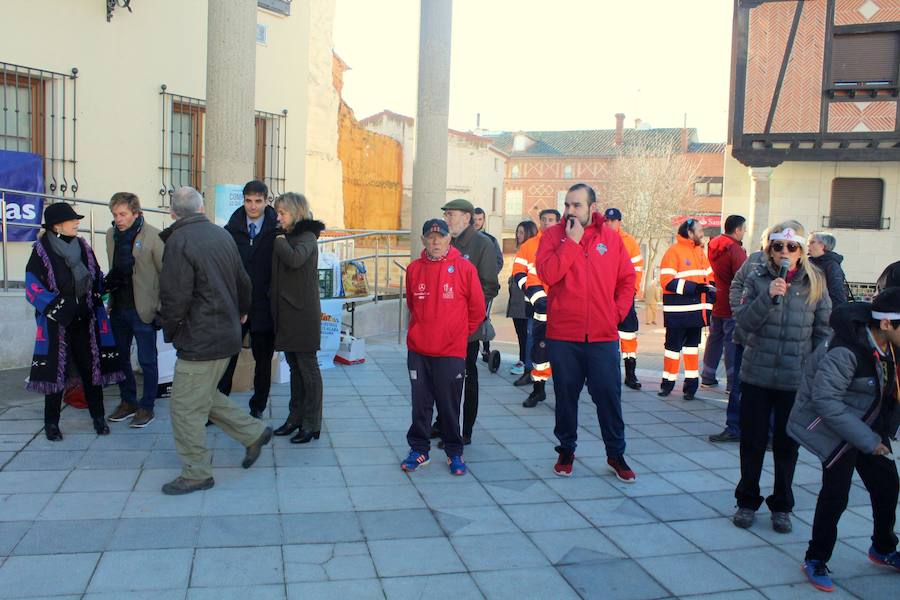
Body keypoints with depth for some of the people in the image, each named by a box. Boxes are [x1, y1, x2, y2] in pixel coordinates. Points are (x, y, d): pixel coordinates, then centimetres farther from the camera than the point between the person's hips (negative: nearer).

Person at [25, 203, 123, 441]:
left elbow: (97, 280, 14)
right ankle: (51, 423, 19)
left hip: (85, 321, 4)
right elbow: (32, 288, -9)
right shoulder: (41, 251, -8)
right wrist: (57, 308, -17)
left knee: (91, 367, 7)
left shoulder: (83, 247, 6)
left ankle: (98, 416, 19)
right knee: (55, 370, 4)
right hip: (56, 323, -4)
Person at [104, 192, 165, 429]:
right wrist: (108, 282, 1)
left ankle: (147, 407, 15)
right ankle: (128, 402, 31)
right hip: (118, 308, 6)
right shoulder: (112, 234, 7)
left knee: (147, 361, 3)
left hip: (143, 309, -6)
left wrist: (162, 307, -12)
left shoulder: (153, 236, -12)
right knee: (120, 358, 16)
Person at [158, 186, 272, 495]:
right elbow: (243, 281, 17)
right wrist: (241, 311, 34)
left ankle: (196, 473, 12)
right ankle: (254, 432, 26)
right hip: (227, 332, 9)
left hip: (199, 339, -8)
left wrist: (170, 331, 0)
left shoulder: (179, 241, -15)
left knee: (186, 407, 2)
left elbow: (175, 296, -18)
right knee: (205, 396, 23)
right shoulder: (222, 235, 8)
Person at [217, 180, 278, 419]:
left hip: (264, 307, -1)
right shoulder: (231, 229, 2)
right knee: (227, 357, 5)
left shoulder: (276, 230, -2)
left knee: (263, 359, 11)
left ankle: (257, 408, 26)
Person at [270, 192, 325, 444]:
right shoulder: (286, 236, 15)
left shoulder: (307, 237, -9)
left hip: (303, 314, -8)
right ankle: (296, 417, 24)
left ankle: (312, 424, 5)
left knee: (307, 368, -2)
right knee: (294, 367, 15)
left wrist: (280, 241, -15)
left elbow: (295, 259, -30)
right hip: (286, 313, 8)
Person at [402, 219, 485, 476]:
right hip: (418, 350, 3)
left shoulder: (464, 268, -6)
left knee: (449, 406, 7)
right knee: (420, 404, 10)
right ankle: (419, 449, 24)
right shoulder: (414, 269, 3)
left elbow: (477, 309, 2)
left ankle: (454, 452, 22)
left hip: (451, 351, -2)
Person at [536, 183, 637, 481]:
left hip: (603, 335, 1)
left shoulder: (611, 238, 4)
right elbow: (547, 273, -16)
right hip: (562, 334, 0)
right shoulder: (553, 235, -1)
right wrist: (572, 241, -17)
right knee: (566, 395, 11)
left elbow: (627, 279, 9)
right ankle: (566, 450, 27)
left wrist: (617, 313, -1)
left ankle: (616, 454, 21)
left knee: (609, 394, 6)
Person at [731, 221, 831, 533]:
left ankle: (781, 507, 27)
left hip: (796, 380, 0)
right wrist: (768, 297, -22)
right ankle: (747, 501, 26)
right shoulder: (757, 279, -1)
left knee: (787, 444, 11)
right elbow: (743, 321, -8)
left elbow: (823, 331, 4)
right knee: (752, 442, 9)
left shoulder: (815, 283, 0)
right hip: (756, 375, 0)